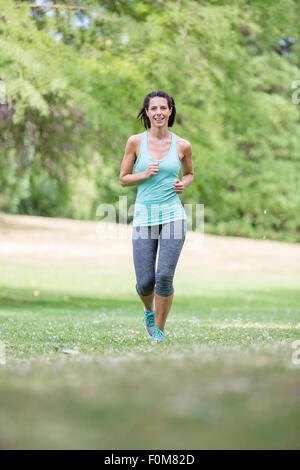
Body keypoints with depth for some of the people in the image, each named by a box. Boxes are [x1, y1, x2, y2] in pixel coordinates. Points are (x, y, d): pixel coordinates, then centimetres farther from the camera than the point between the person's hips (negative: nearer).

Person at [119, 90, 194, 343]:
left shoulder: (182, 145, 3)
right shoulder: (136, 142, 1)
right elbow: (123, 179, 7)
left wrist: (183, 184, -2)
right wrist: (144, 174, -12)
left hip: (173, 215, 0)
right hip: (145, 216, 0)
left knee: (165, 277, -12)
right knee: (145, 282, -1)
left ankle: (159, 329, 9)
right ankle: (149, 310, 36)